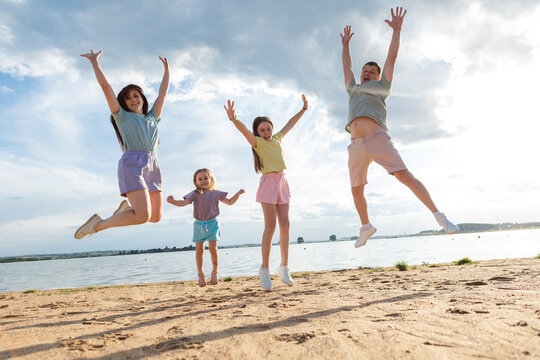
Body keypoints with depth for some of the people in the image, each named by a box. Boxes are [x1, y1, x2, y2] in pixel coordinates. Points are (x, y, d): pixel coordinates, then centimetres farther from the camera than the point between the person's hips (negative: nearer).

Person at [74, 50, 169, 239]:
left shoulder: (152, 118, 25)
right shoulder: (122, 116, 14)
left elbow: (163, 92, 31)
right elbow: (105, 86, 12)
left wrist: (166, 69, 36)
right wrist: (95, 62, 16)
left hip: (152, 166, 6)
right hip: (132, 164, -6)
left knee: (156, 216, 5)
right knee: (143, 216, -21)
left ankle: (127, 206, 31)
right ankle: (98, 224, 0)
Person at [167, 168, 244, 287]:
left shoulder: (215, 193, 2)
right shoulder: (195, 194, -1)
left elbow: (230, 202, 8)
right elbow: (184, 202, -13)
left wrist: (238, 193, -5)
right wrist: (173, 201, -31)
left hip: (212, 223, 0)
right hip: (199, 224, 0)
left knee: (213, 248, -5)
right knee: (199, 249, 3)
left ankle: (214, 272, 17)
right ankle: (200, 274, 20)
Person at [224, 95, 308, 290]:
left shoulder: (277, 139, 16)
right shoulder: (257, 142, 0)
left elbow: (290, 124, 29)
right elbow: (245, 131, -20)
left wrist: (304, 108, 35)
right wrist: (234, 120, -38)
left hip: (282, 182, 6)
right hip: (269, 182, -6)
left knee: (285, 224, 3)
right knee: (270, 226, -9)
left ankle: (284, 267, 11)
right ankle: (264, 269, 1)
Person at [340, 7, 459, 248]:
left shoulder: (382, 86, 21)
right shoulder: (353, 89, 32)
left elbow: (392, 57, 18)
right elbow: (346, 65, 42)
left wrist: (396, 29, 18)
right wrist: (346, 44, 48)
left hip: (377, 138, -4)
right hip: (356, 145, 5)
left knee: (405, 176, -17)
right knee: (356, 190, 6)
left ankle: (438, 216, -13)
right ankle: (366, 227, 25)